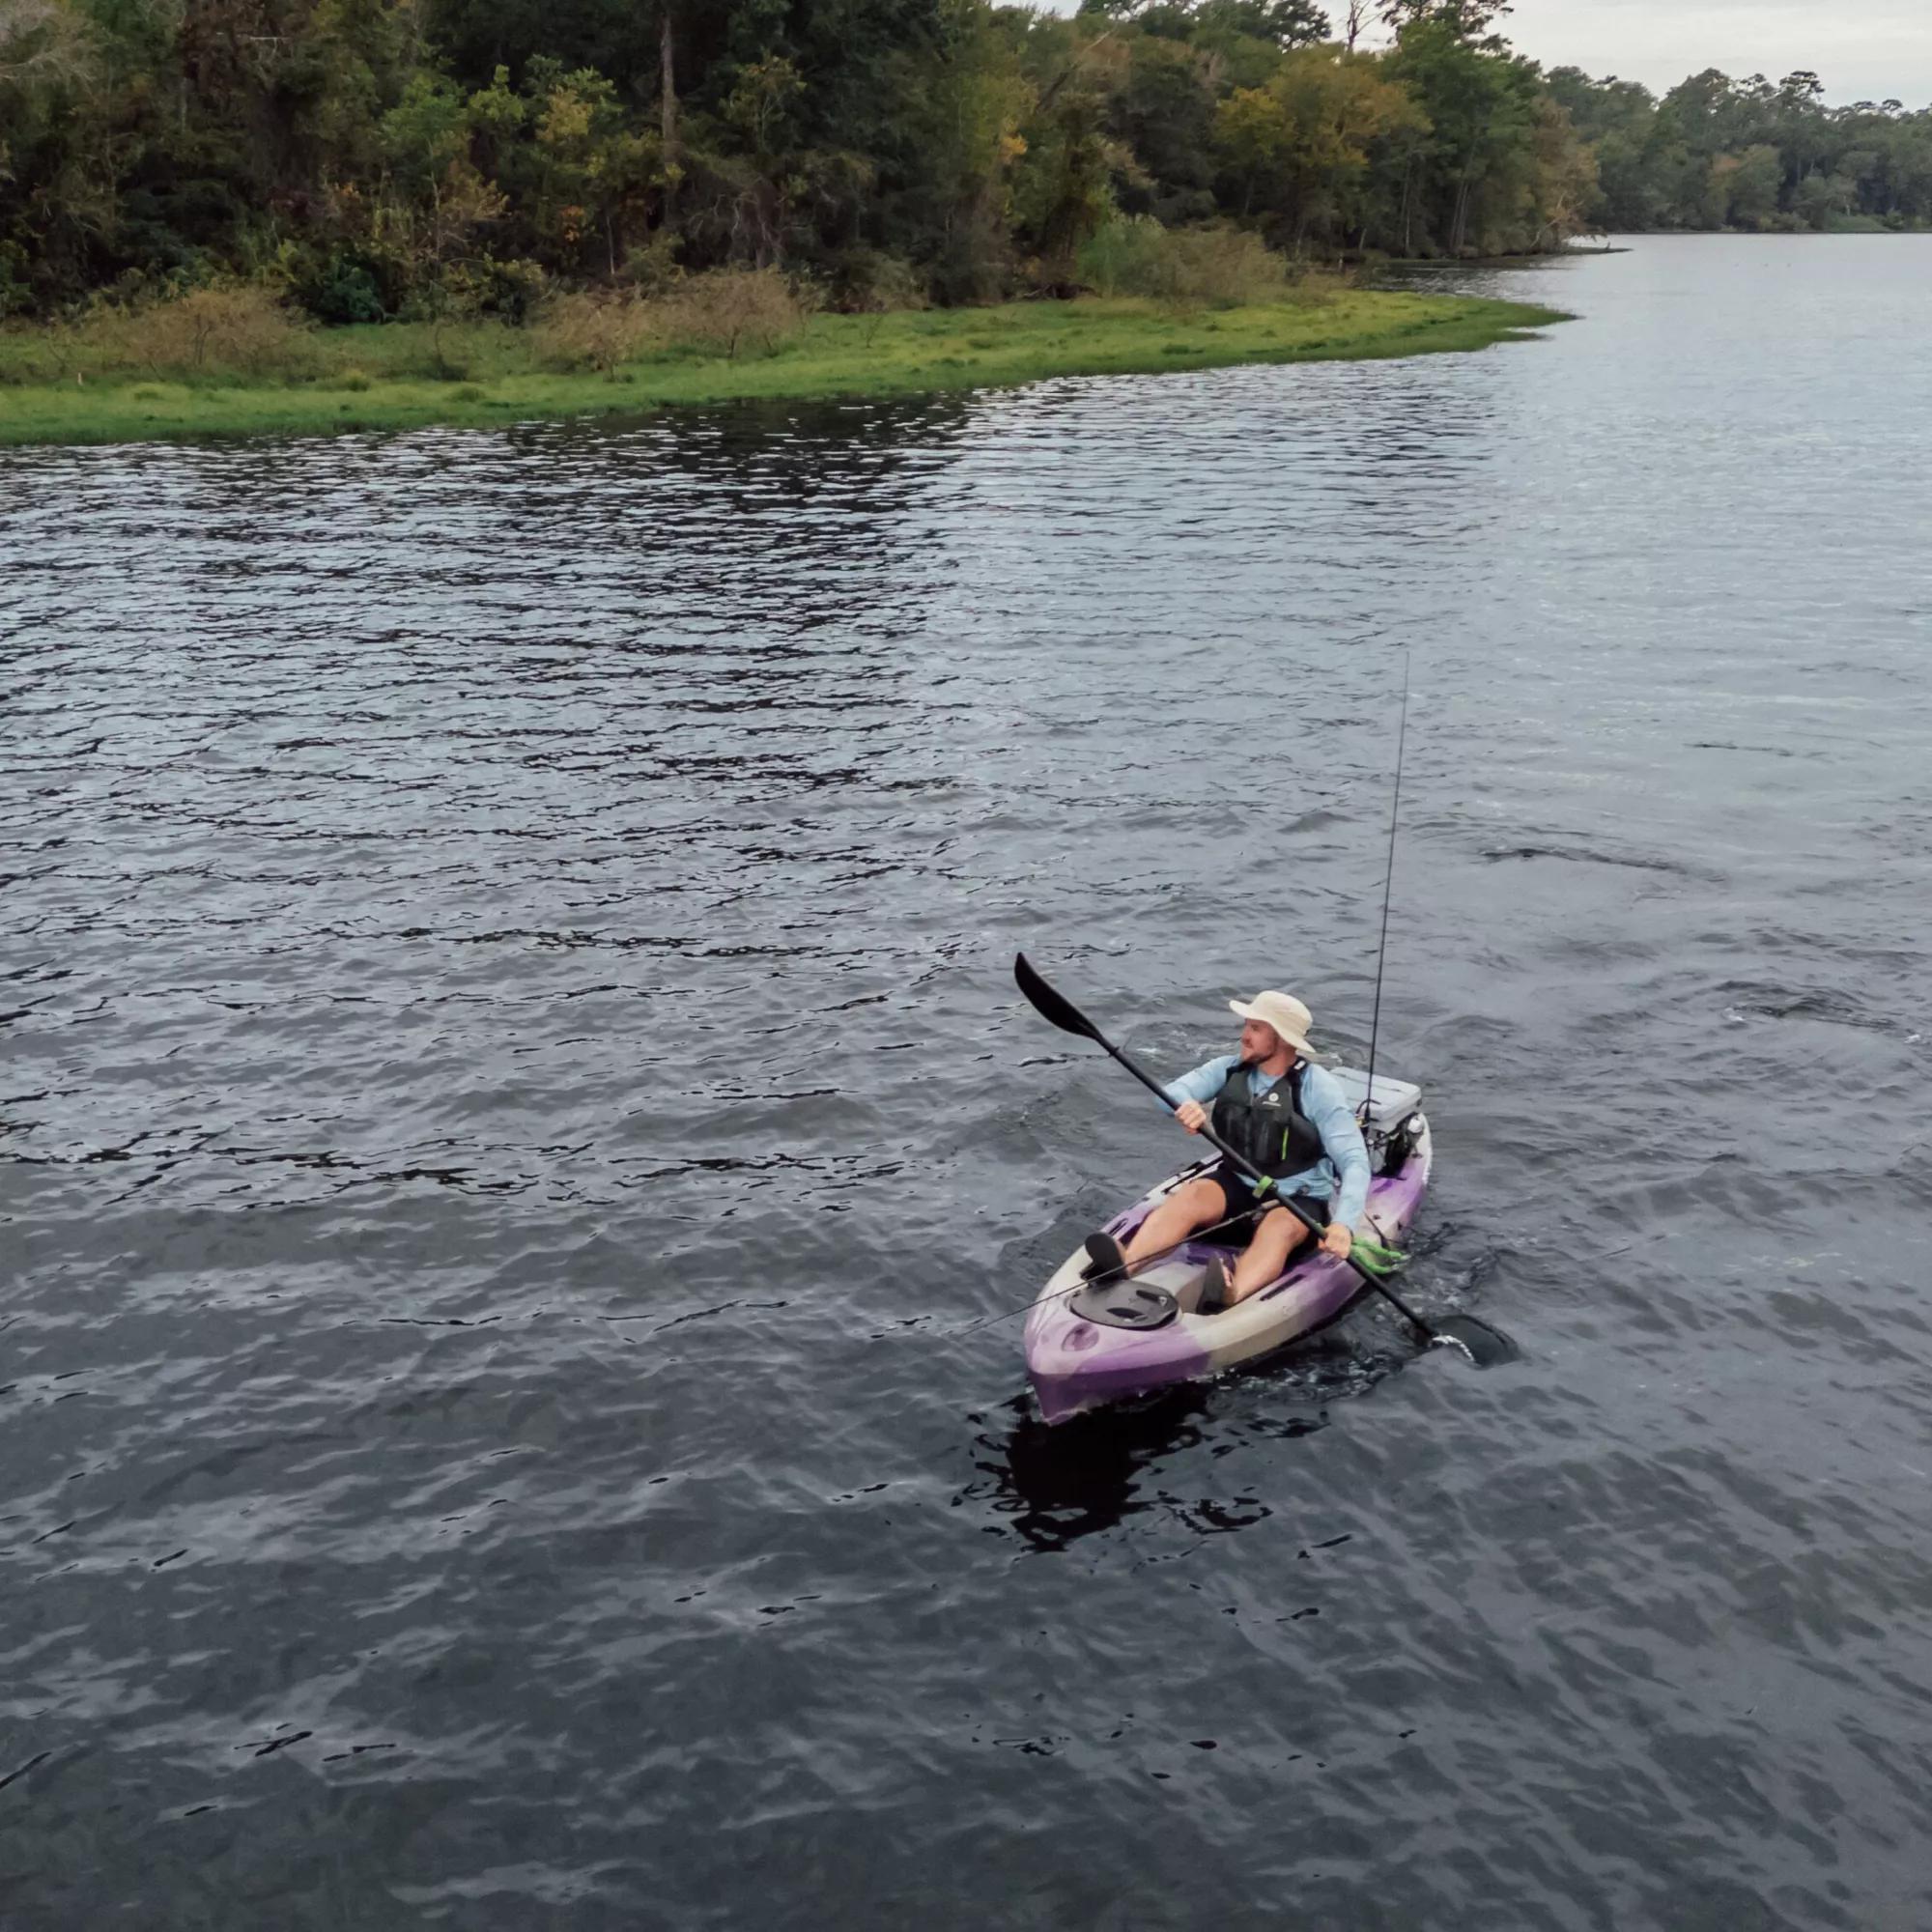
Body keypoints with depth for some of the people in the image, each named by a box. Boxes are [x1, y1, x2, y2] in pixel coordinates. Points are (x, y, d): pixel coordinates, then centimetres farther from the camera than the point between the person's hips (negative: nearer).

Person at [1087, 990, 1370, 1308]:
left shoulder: (1318, 1087, -14)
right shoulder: (1231, 1069, -1)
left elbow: (1354, 1161, -21)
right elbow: (1172, 1093, -12)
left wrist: (1343, 1224, -39)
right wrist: (1186, 1104, -39)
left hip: (1299, 1197, -4)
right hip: (1238, 1184, 4)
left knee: (1277, 1230, -37)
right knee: (1190, 1195, -28)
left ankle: (1227, 1301, -69)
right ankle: (1123, 1265, -54)